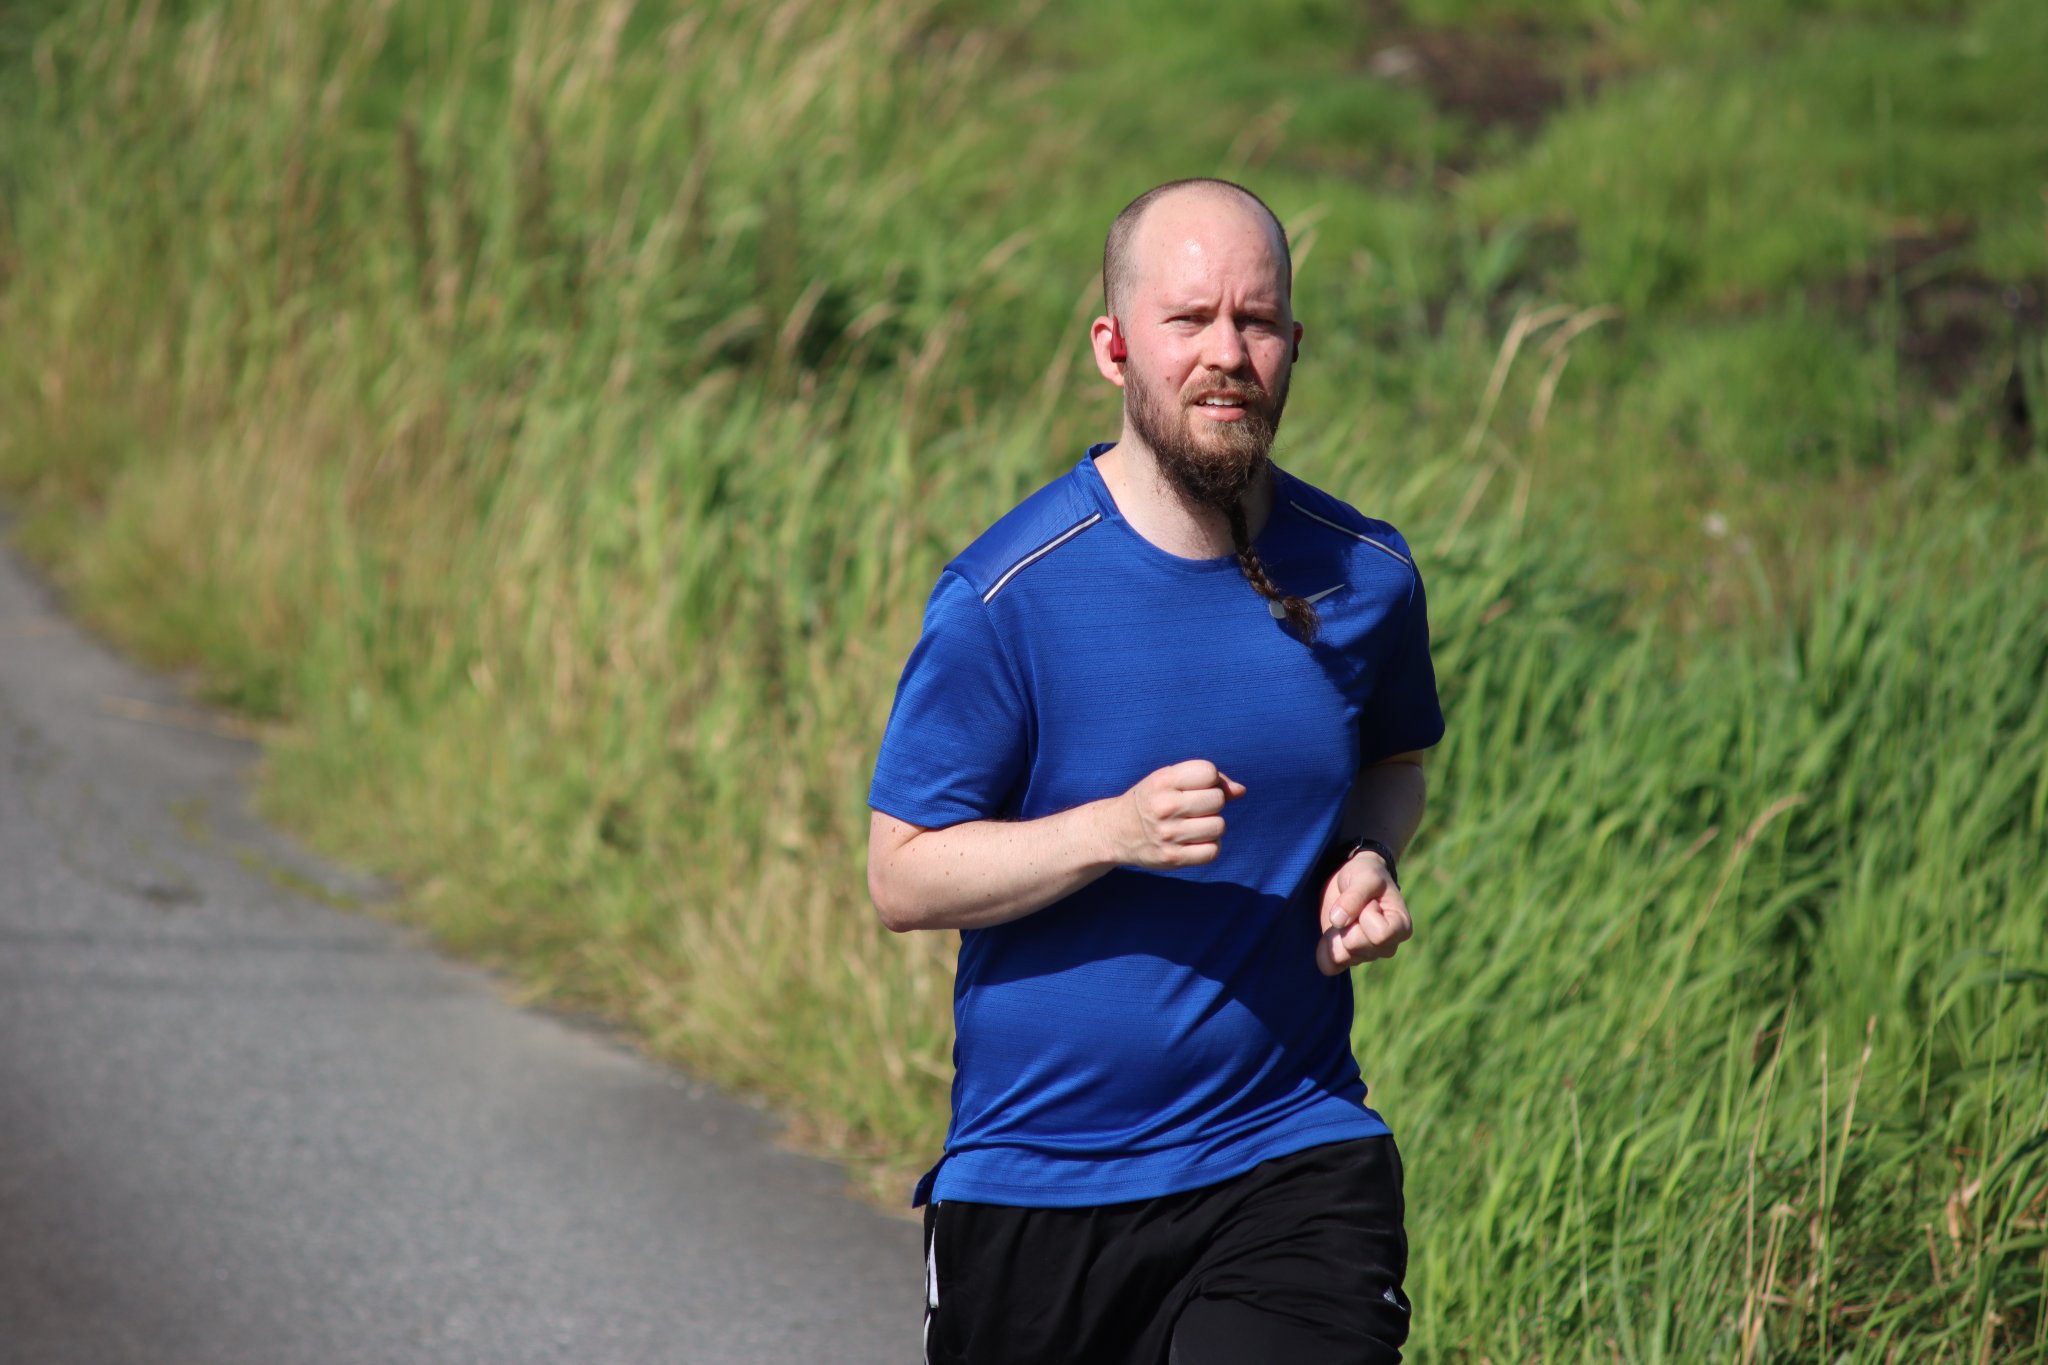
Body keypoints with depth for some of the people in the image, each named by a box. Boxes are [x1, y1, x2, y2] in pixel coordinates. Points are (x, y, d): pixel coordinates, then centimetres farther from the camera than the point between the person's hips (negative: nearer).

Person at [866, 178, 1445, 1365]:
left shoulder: (1365, 575, 2)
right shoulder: (1007, 596, -10)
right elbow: (903, 877, -8)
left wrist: (1367, 861, 0)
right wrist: (1115, 831, -23)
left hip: (1291, 1161, 1)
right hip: (1037, 1174, -1)